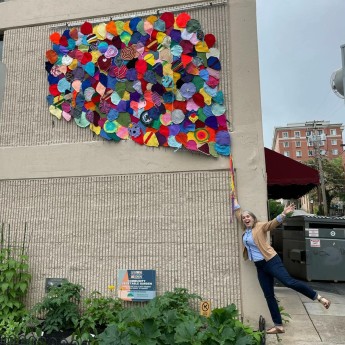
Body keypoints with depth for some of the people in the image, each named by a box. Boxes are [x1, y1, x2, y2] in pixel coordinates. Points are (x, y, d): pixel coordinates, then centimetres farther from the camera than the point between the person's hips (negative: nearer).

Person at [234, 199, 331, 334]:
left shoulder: (260, 226, -5)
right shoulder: (245, 230, 11)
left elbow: (273, 223, -21)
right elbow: (238, 213, 20)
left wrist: (283, 214, -39)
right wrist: (235, 199, 27)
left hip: (271, 261, -7)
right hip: (260, 267, 7)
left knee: (289, 281, -21)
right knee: (269, 296, 7)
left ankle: (319, 298, -7)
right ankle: (278, 326, 13)